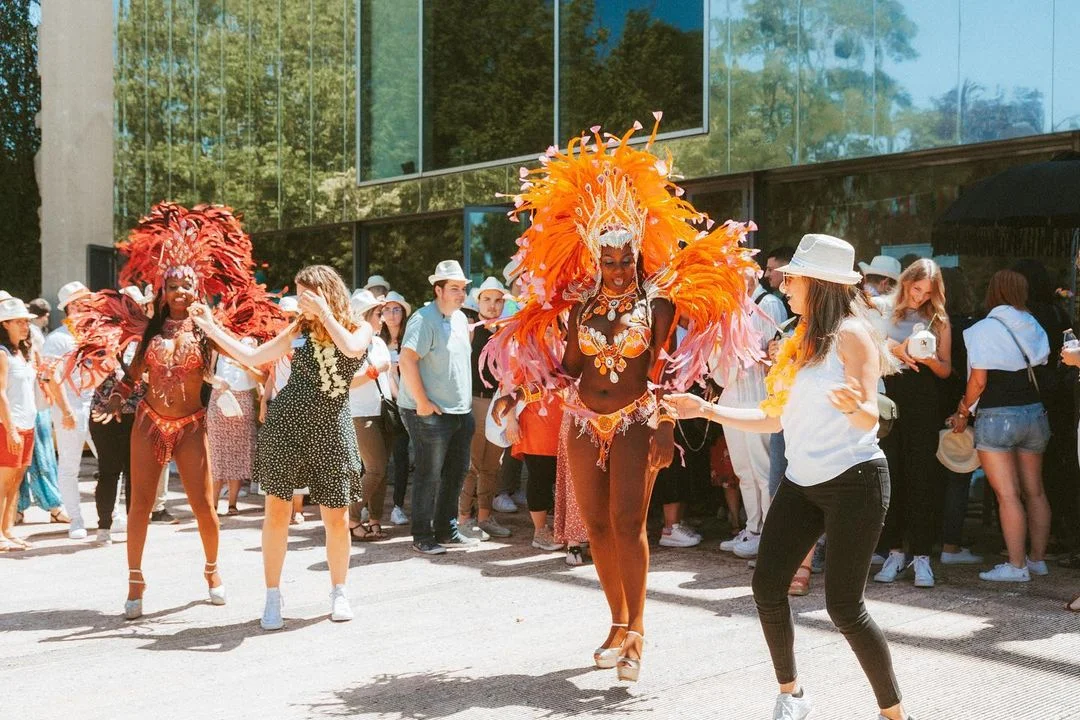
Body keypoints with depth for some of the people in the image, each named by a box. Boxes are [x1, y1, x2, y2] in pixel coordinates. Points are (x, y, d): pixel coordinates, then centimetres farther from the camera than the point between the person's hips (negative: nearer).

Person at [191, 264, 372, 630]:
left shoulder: (359, 329, 3)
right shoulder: (299, 330, 9)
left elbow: (352, 349, -20)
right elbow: (252, 357, 12)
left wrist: (324, 313, -12)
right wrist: (210, 326, 9)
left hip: (331, 429, -1)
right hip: (286, 424, 2)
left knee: (337, 518, 1)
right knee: (276, 512, -1)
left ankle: (339, 593, 22)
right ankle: (273, 596, 10)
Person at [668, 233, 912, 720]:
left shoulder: (850, 334, -11)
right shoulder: (801, 341, 12)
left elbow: (870, 418, -18)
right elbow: (773, 419, 15)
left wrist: (852, 405, -41)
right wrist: (707, 410, 12)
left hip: (854, 480, -8)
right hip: (802, 483, 8)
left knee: (843, 606, -9)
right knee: (767, 586, 1)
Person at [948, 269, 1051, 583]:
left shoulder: (984, 329, -8)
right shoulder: (1033, 327, 9)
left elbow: (978, 381, -11)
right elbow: (1040, 370, 10)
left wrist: (963, 413, -1)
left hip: (997, 416, -6)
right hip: (1034, 413, 6)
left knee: (1007, 494, -6)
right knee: (1034, 491, 13)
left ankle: (1016, 566, -5)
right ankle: (1037, 558, 20)